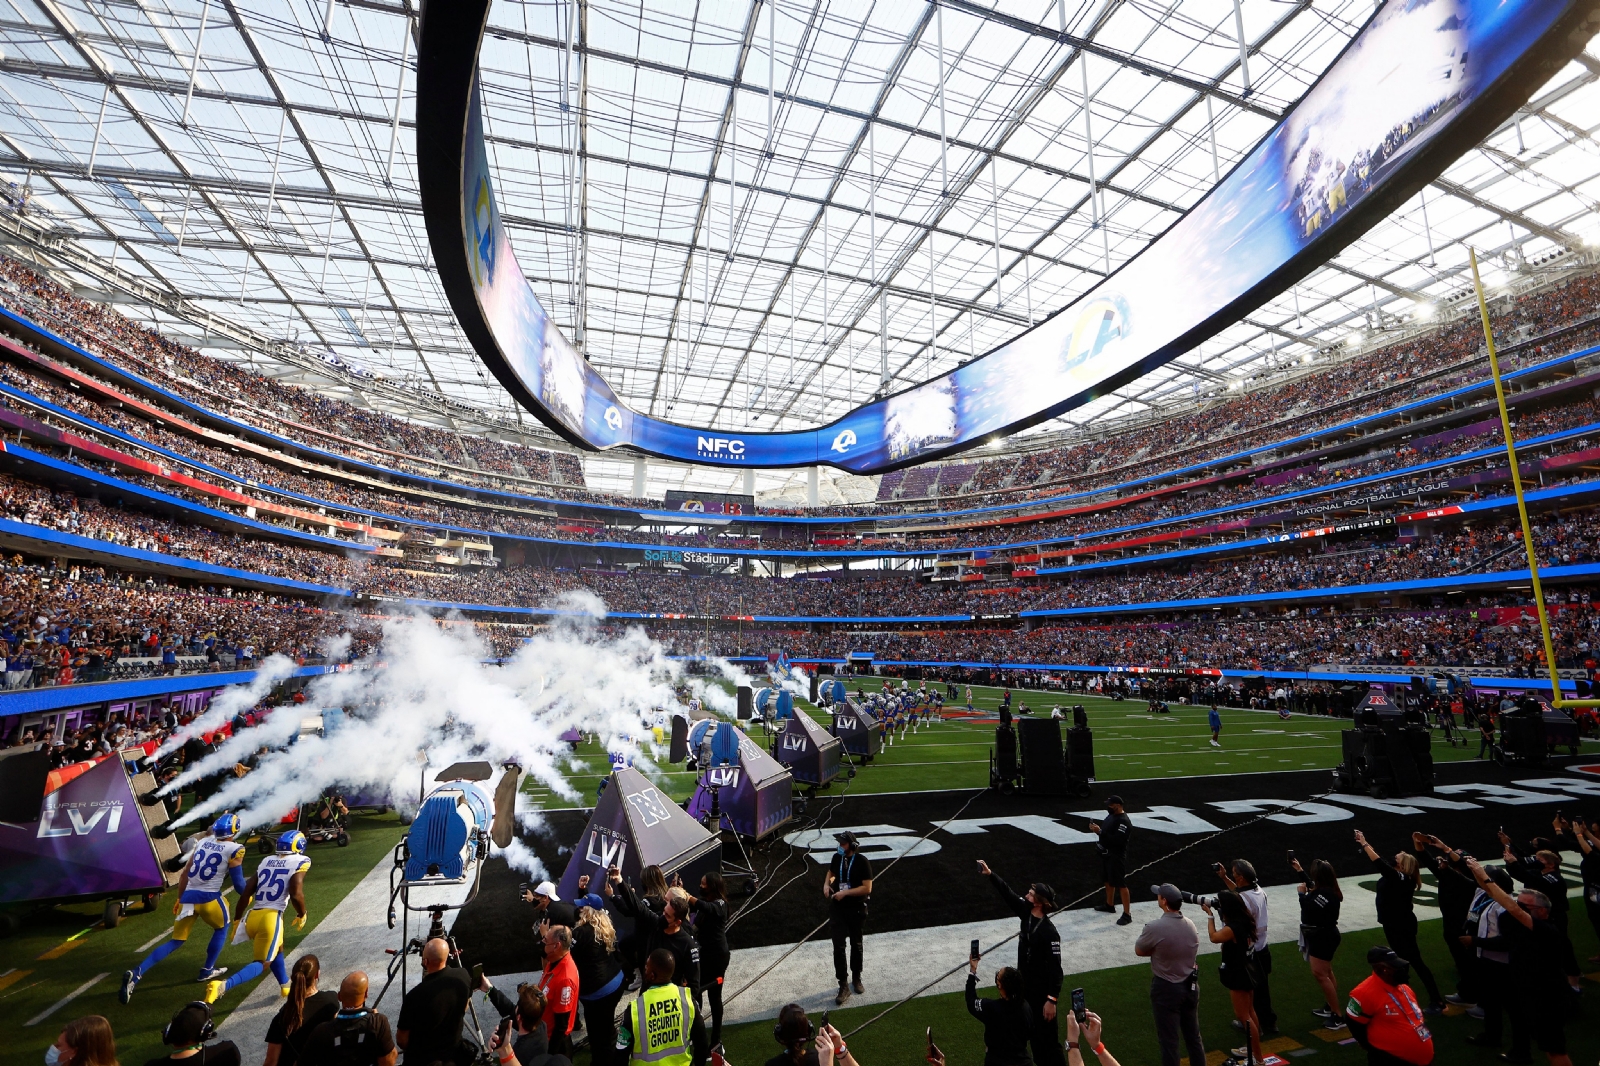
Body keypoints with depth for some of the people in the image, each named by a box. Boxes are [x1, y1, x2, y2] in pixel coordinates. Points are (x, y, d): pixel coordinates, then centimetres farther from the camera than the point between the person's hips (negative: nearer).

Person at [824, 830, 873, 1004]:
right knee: (838, 946, -3)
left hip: (856, 908, -3)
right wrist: (827, 883, -3)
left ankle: (856, 979, 37)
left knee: (856, 944, 17)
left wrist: (845, 892, -23)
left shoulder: (862, 862, -17)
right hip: (837, 907, 3)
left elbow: (867, 888, -20)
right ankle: (843, 986, 8)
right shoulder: (837, 857, -2)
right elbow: (831, 872, 18)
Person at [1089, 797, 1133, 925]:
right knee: (1108, 881, 22)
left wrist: (1100, 832, -31)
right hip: (1106, 853, 10)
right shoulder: (1111, 815, 6)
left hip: (1117, 856, -10)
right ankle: (1109, 905, 38)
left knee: (1121, 885, -2)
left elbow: (1118, 840, -30)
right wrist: (1097, 828, -4)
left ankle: (1127, 915, 6)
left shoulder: (1124, 821, -22)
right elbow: (1106, 832, 16)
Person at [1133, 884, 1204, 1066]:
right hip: (1190, 986, 6)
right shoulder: (1191, 925, -5)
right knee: (1194, 1037, 22)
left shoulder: (1154, 928, -25)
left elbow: (1139, 951, -11)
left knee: (1168, 1041, 9)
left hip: (1166, 989, -6)